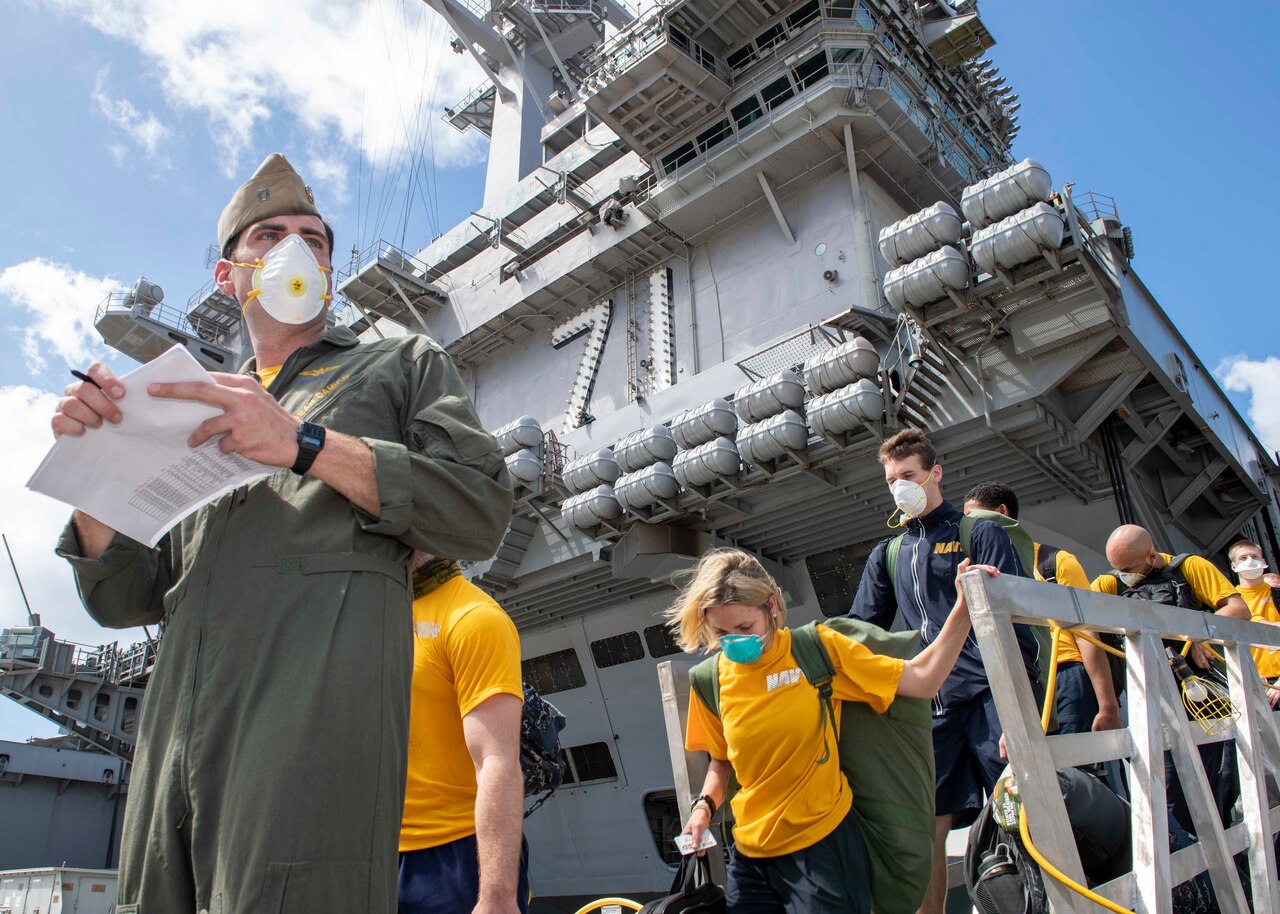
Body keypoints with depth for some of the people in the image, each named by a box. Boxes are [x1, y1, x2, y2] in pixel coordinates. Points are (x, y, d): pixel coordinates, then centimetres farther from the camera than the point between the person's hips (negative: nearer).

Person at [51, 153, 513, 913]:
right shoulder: (200, 414, 28)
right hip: (178, 726, 5)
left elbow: (483, 514, 0)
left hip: (324, 694, -5)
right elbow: (125, 599, 22)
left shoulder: (406, 364, 17)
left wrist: (308, 444, -9)